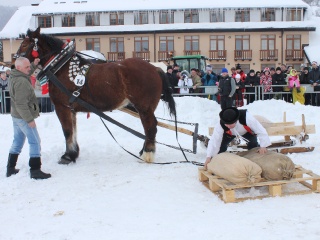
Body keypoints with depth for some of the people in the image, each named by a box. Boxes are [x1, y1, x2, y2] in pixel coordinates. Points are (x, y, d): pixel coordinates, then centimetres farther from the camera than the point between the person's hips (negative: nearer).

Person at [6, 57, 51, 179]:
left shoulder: (14, 77, 6)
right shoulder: (21, 82, -24)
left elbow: (26, 74, 29)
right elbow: (21, 104, -27)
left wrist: (34, 65, 16)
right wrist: (29, 119, -24)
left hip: (16, 116, 10)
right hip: (24, 117, -10)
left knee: (17, 142, 19)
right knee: (35, 142, -2)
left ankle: (10, 168, 26)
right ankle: (35, 171, 1)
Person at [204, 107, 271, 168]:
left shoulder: (247, 118, -47)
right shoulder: (220, 125, -40)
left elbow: (260, 130, -38)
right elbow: (214, 140, -38)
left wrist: (263, 146, -39)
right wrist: (209, 157, -42)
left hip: (247, 132, -1)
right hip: (230, 133, 1)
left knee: (253, 145, -15)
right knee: (221, 144, -15)